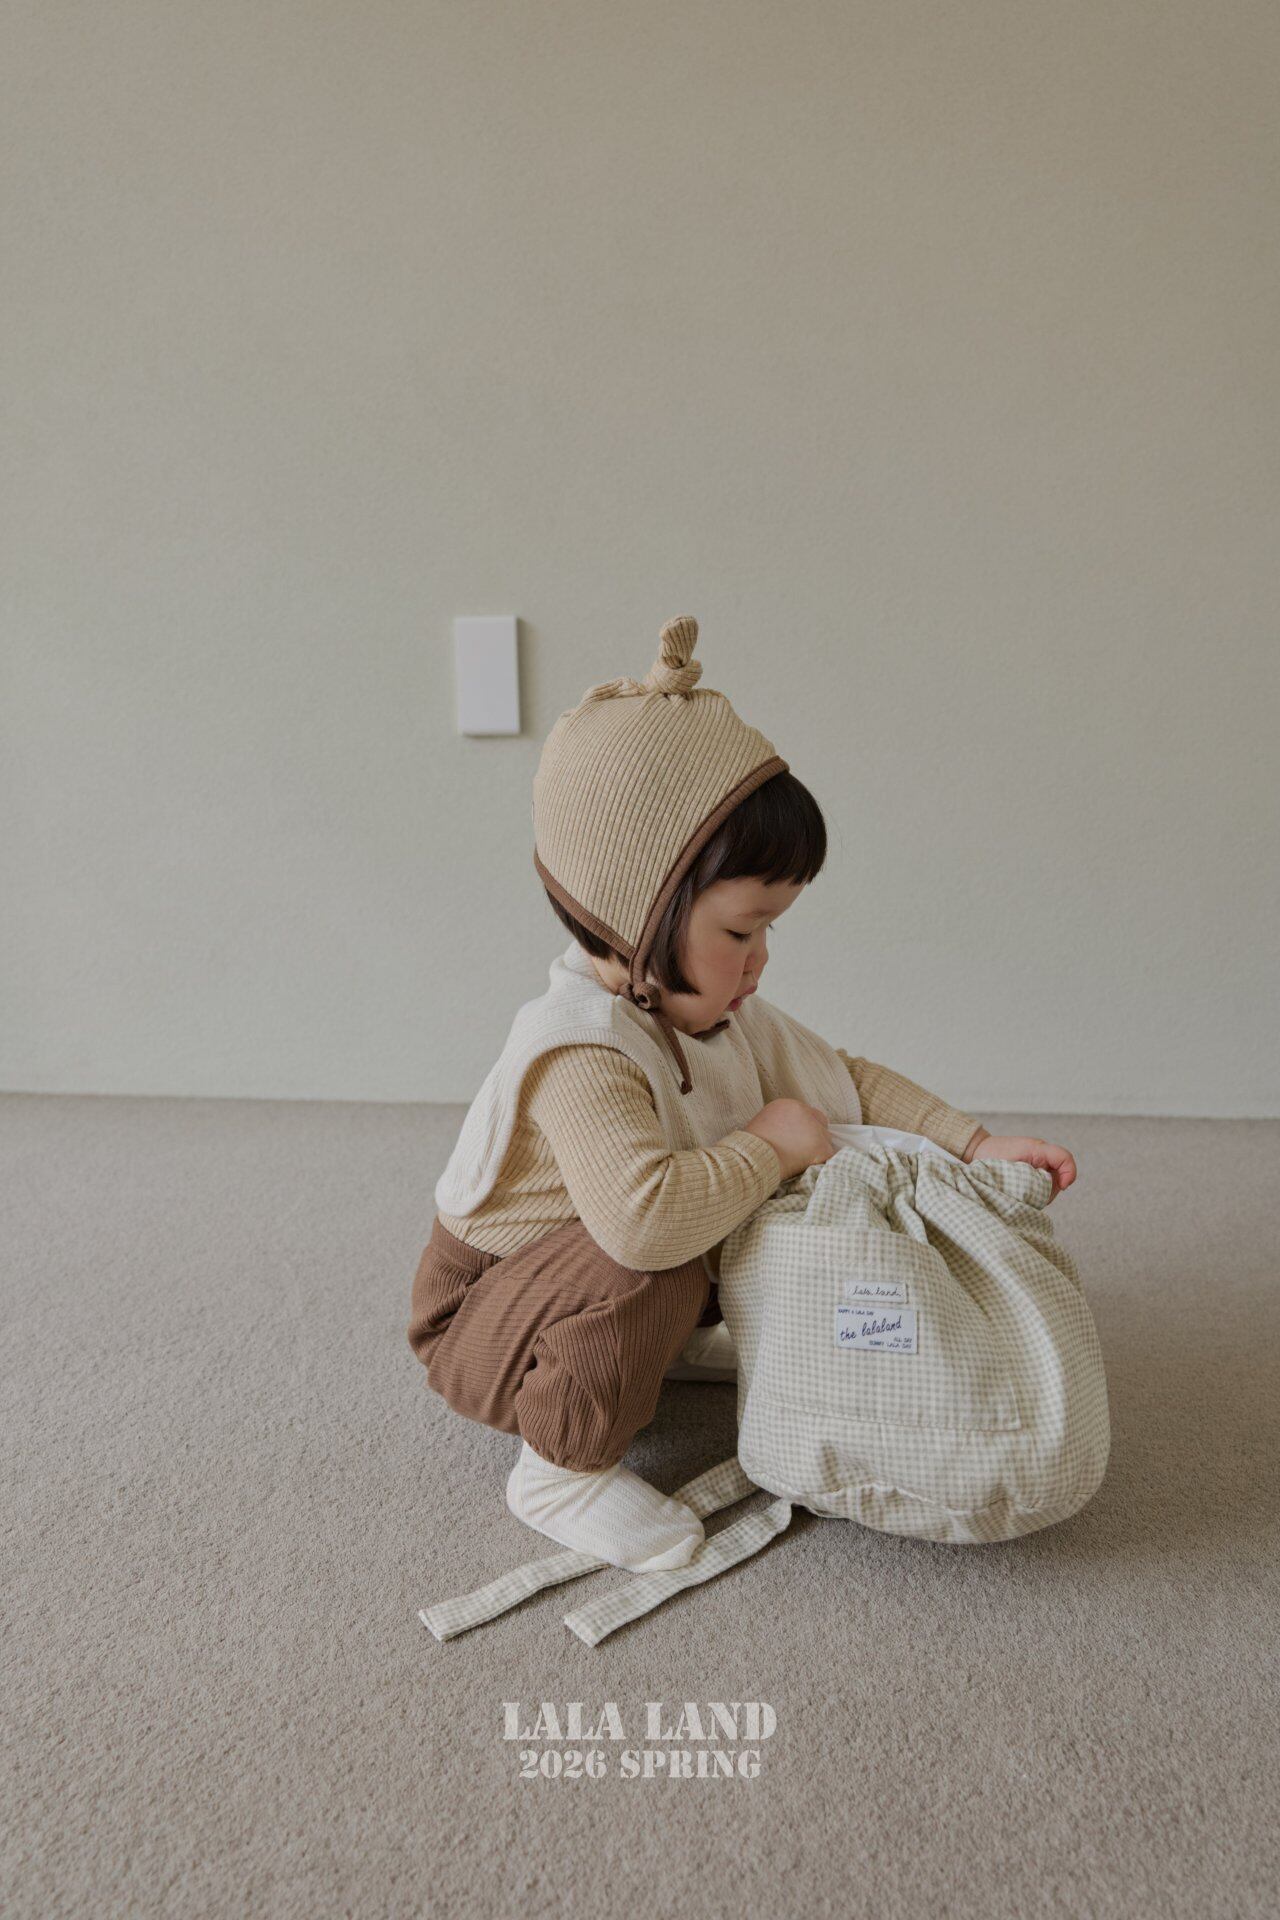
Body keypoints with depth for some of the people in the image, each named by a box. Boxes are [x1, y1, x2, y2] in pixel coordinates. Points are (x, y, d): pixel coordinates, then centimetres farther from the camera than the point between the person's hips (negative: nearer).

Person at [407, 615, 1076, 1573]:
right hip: (480, 1322, -8)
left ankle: (672, 1344, 15)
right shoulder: (579, 1056, -36)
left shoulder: (725, 1020, -6)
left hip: (601, 1295, 8)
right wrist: (770, 1144, -35)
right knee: (656, 1267, -37)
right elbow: (643, 1216, -52)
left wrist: (978, 1145, -5)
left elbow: (851, 1081, 5)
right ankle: (566, 1466, -12)